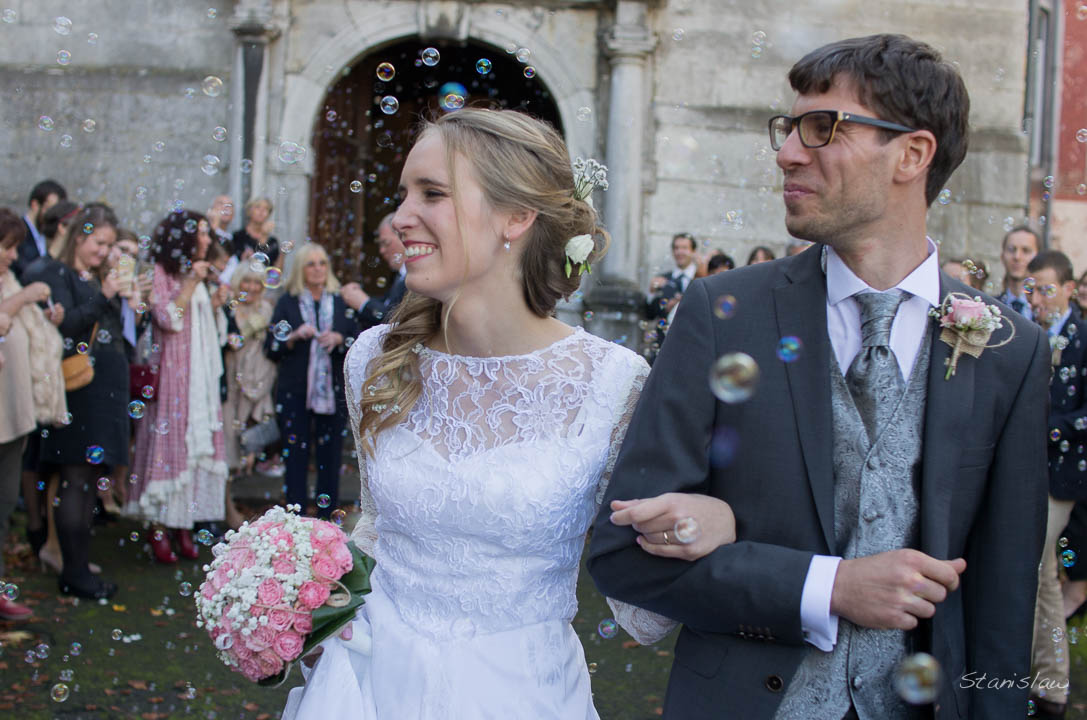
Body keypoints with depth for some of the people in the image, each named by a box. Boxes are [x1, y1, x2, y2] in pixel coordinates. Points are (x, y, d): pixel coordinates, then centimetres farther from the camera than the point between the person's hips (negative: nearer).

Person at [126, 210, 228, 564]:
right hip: (170, 374, -7)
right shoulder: (160, 274, -5)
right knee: (168, 441, -7)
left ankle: (184, 526, 8)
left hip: (200, 376, 7)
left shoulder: (196, 276, 19)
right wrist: (191, 283, -17)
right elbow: (168, 318, -17)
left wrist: (216, 303, 11)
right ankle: (159, 530, -2)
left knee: (198, 441, 3)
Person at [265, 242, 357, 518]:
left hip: (333, 390, 1)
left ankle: (327, 519, 11)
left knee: (330, 457, 3)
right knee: (296, 458, 1)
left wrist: (339, 339, -11)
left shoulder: (341, 301, 9)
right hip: (295, 392, -1)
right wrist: (295, 337, -13)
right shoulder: (287, 302, 6)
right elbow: (271, 348, 4)